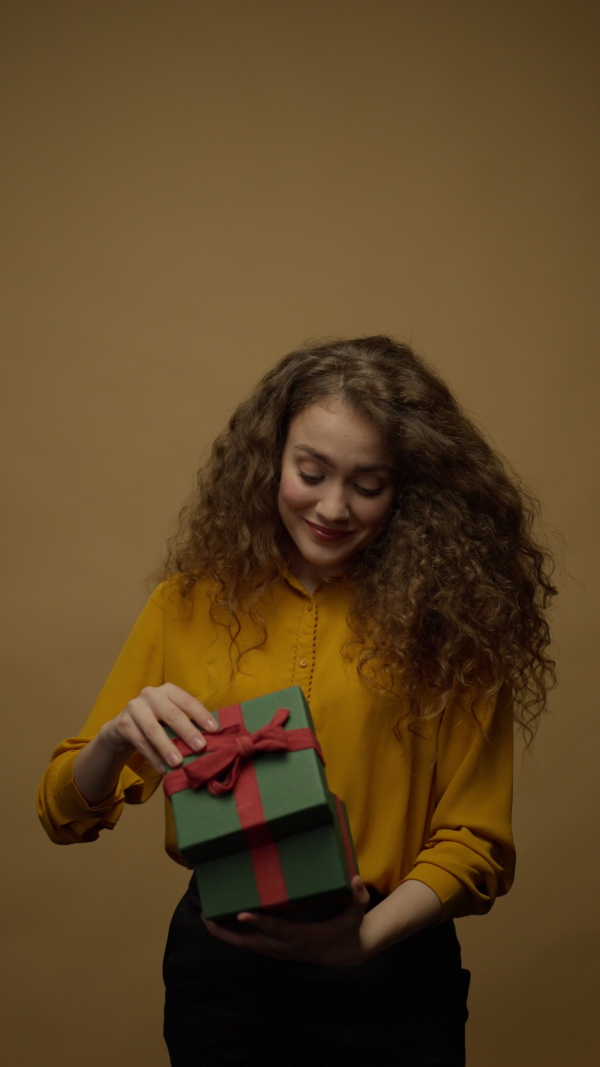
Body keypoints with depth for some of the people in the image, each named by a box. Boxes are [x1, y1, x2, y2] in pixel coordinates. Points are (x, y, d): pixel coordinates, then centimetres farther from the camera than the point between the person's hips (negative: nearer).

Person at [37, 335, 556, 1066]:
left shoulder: (448, 621, -9)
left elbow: (473, 842, -6)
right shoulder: (193, 602, -3)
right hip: (219, 959, 2)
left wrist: (366, 935, -22)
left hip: (389, 976, -1)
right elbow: (66, 813, -1)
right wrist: (116, 738, -21)